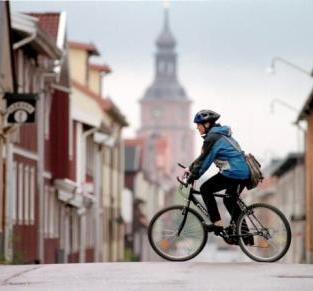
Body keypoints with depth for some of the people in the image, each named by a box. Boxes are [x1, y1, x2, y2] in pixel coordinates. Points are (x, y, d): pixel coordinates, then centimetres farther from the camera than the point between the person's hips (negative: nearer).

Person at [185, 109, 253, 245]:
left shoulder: (212, 138, -12)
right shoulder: (219, 134, 19)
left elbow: (205, 160, -13)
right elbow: (203, 156, 25)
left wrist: (192, 176, -7)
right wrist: (190, 168, 22)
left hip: (233, 173, -10)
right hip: (244, 172, 10)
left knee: (205, 188, -3)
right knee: (230, 201, 19)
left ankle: (217, 223, -4)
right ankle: (246, 237, 21)